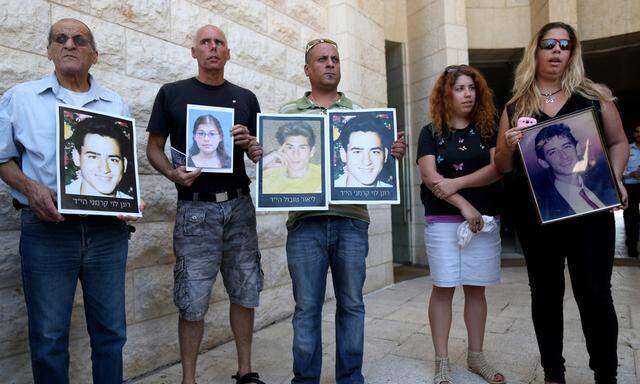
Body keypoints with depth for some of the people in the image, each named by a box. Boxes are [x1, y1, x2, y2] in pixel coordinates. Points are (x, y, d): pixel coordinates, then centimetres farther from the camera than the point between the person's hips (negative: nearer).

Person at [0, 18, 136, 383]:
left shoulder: (117, 105, 12)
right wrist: (30, 187, -9)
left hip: (108, 230, 2)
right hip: (48, 228, -1)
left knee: (110, 331, 10)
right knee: (48, 337, 8)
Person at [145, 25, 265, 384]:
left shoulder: (246, 98, 13)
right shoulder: (172, 93, 7)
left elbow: (261, 154, 16)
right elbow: (154, 147, 7)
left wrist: (251, 143, -7)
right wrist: (172, 172, -13)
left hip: (239, 206, 3)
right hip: (195, 208, -2)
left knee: (245, 293, 8)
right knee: (193, 301, 1)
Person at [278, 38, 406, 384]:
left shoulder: (359, 113, 15)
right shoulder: (288, 113, 13)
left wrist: (394, 154, -8)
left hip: (351, 219, 2)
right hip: (306, 221, -1)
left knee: (352, 305, 10)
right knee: (307, 307, 5)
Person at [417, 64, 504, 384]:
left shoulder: (488, 129, 10)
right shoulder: (431, 132, 4)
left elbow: (497, 168, -4)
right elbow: (430, 176, -8)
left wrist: (456, 183, -15)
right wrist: (464, 206, -14)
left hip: (484, 219, 2)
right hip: (443, 220, -2)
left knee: (476, 288, 8)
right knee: (443, 288, -1)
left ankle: (476, 356, 23)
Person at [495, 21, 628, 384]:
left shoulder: (594, 95, 6)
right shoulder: (515, 108, 6)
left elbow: (619, 143, 11)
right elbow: (502, 167, 8)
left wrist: (614, 178, -7)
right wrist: (508, 146, -14)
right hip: (535, 216, 1)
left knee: (595, 295, 0)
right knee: (546, 295, 10)